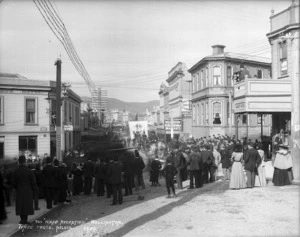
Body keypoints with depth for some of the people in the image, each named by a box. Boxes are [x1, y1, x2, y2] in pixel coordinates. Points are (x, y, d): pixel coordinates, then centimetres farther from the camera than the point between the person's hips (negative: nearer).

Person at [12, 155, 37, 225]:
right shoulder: (29, 171, -13)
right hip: (28, 191, -2)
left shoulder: (16, 171, -6)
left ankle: (22, 219, 18)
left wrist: (16, 188, 15)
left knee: (20, 205, 13)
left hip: (19, 191, 2)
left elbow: (14, 182, -2)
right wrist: (33, 190, 3)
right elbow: (33, 182, -10)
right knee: (27, 205, 6)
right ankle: (25, 220, 6)